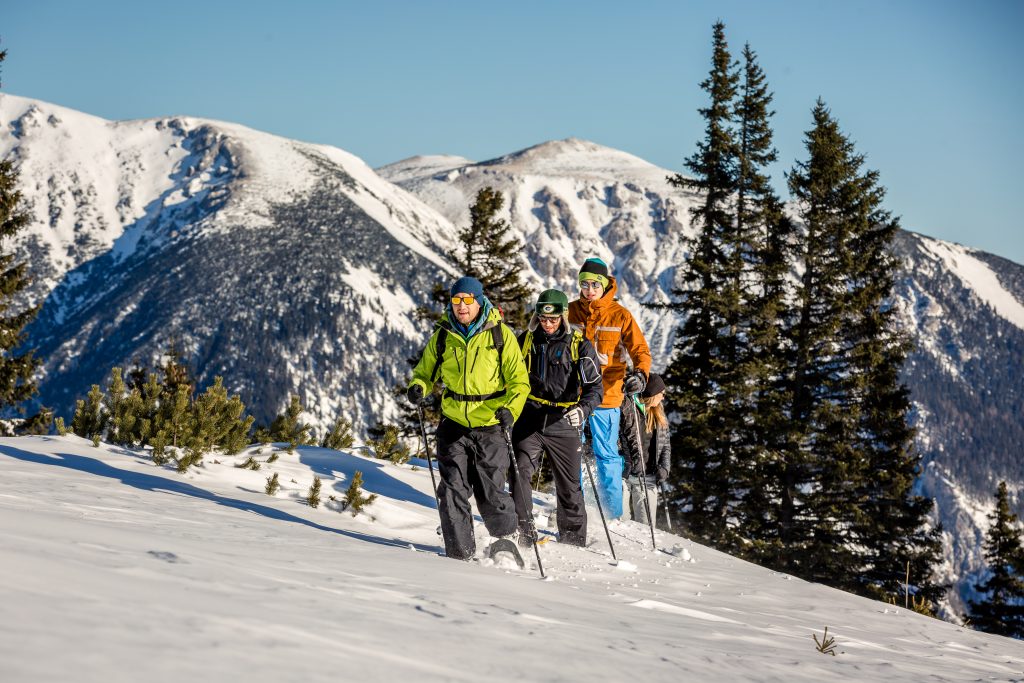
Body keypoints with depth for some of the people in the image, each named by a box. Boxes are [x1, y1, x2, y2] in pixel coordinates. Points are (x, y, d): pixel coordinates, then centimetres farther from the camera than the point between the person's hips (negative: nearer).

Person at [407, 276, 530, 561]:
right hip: (454, 423, 3)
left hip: (490, 425, -3)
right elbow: (426, 371, 16)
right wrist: (418, 387, -7)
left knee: (491, 492, 1)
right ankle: (460, 552, 6)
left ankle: (508, 541, 26)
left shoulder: (500, 334, -5)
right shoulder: (443, 336, 4)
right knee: (453, 490, -4)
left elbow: (519, 380, -1)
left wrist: (510, 410, -19)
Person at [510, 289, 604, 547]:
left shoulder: (580, 346, -3)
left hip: (563, 423, -1)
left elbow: (595, 386, -5)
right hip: (529, 421, 2)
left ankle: (574, 541, 21)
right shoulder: (526, 340, 6)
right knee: (519, 472, -19)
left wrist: (582, 409, -23)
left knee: (569, 486, 7)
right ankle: (523, 530, -15)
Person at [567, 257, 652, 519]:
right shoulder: (571, 312, 6)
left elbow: (640, 350, -4)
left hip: (606, 396, -2)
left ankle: (614, 515, 10)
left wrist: (640, 374, -23)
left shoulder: (620, 315, -1)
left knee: (607, 456, 1)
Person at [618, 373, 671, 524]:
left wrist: (664, 468, 3)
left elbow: (666, 445, 19)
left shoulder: (659, 416, 15)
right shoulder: (626, 407, -7)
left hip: (648, 479, 5)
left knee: (646, 525, 4)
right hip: (624, 476, -5)